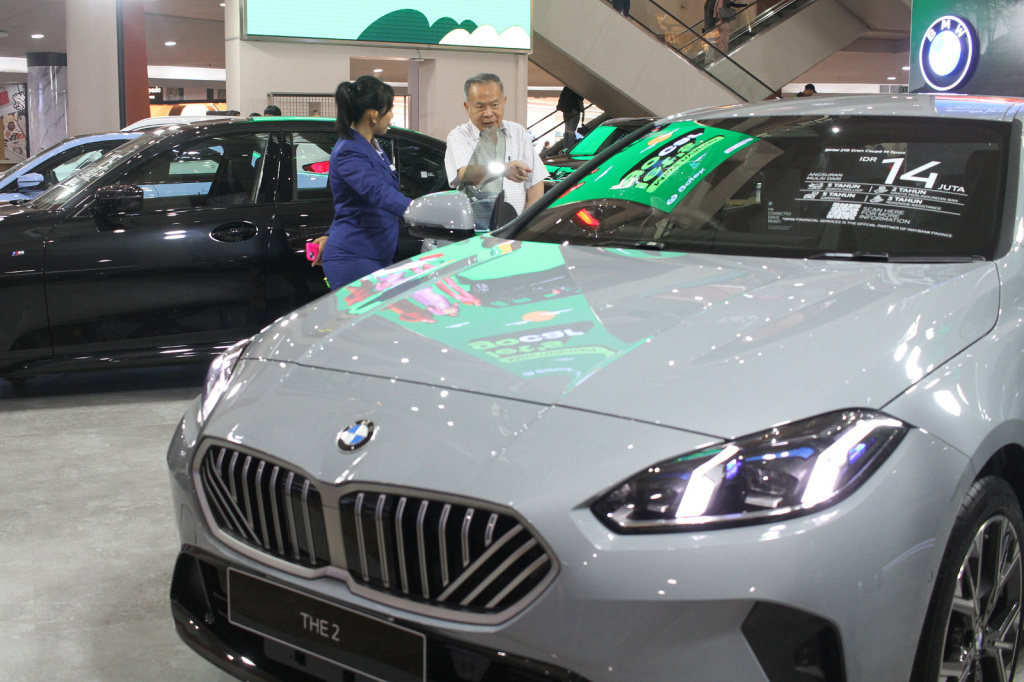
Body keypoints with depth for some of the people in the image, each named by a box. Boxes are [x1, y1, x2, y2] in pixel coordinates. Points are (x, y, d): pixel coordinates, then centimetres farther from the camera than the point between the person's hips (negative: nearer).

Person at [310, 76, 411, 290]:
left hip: (378, 256, 10)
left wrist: (330, 235, 23)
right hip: (353, 260, -10)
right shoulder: (349, 153, -18)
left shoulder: (371, 146, 14)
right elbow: (379, 193, -34)